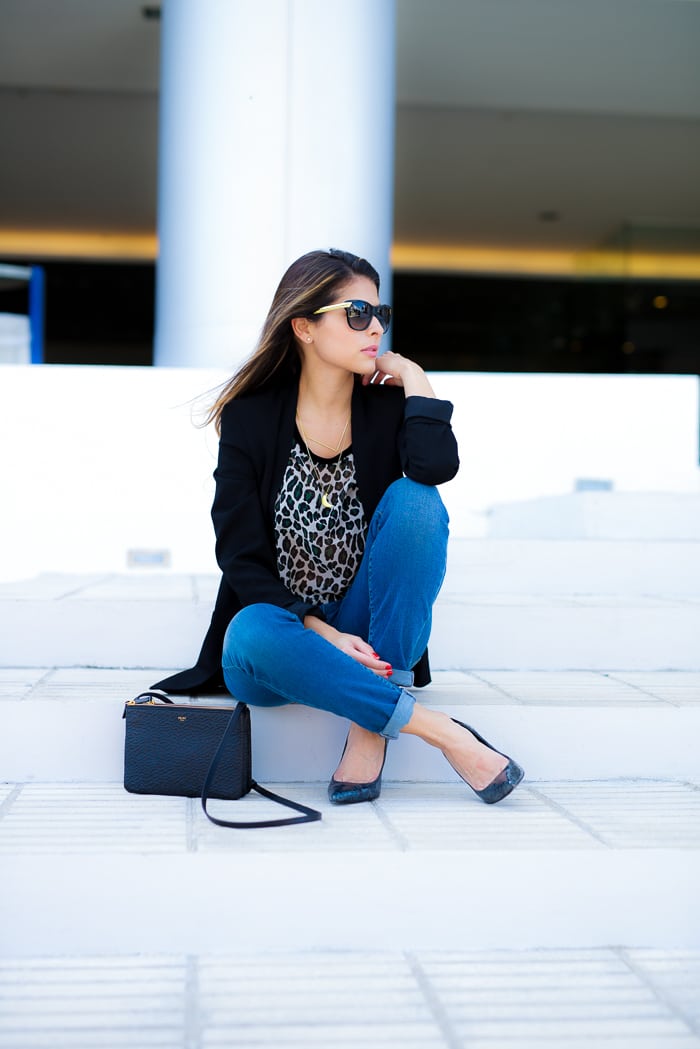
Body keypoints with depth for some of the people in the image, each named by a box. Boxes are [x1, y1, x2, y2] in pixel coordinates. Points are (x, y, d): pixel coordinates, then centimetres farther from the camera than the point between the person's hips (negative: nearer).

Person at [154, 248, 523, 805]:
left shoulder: (389, 406, 0)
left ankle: (370, 730, -23)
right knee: (254, 634, -37)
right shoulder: (251, 419, -3)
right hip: (285, 631, -1)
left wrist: (414, 378, -11)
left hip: (367, 636, 2)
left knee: (415, 499, -24)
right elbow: (242, 559, -8)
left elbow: (436, 468, -25)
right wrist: (320, 632, -21)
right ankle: (440, 730, -26)